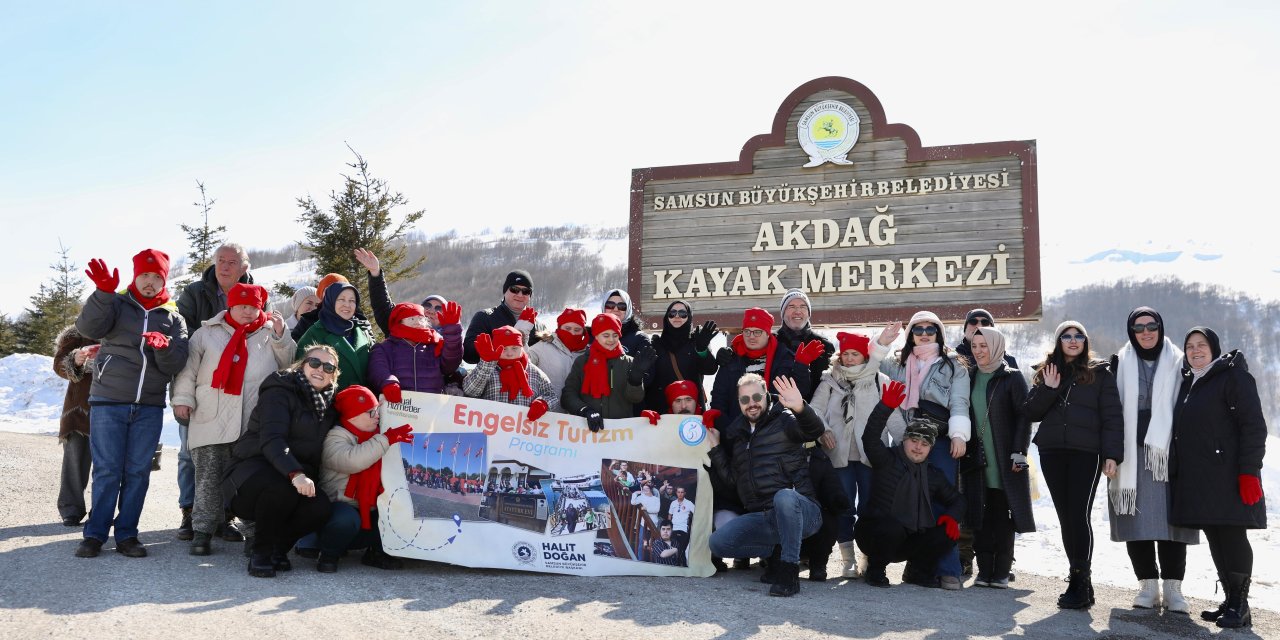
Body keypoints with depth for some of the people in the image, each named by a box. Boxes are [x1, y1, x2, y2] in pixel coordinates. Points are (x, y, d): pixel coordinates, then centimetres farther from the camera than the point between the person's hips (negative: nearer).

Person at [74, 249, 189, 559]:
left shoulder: (173, 318, 10)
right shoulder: (116, 304, 5)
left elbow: (175, 365, 0)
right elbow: (89, 327, -15)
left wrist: (165, 346, -22)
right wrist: (103, 292, -28)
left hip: (149, 407, 2)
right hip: (108, 401, -2)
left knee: (138, 472, 4)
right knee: (107, 470, -2)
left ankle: (126, 534, 13)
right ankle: (95, 533, 8)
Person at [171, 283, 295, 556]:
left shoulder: (270, 333, 14)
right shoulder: (207, 333, 11)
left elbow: (288, 364, 9)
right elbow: (188, 367, 9)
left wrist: (281, 336, -3)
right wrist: (183, 397, -1)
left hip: (256, 423, 1)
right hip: (212, 420, -1)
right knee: (209, 476, -1)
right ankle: (203, 530, 3)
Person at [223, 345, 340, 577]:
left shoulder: (328, 404, 12)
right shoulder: (280, 392, -10)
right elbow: (271, 439, -26)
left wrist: (306, 477, -4)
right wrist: (295, 473, -41)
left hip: (298, 480, 5)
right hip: (254, 469, -5)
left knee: (321, 507, -26)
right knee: (281, 487, -38)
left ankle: (277, 547, 2)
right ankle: (260, 553, -15)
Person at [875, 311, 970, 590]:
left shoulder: (953, 365, 10)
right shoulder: (899, 364, 20)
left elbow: (959, 402, 0)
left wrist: (958, 435, -13)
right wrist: (881, 343, 2)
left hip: (940, 441, -3)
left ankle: (947, 570, -10)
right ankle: (918, 565, 10)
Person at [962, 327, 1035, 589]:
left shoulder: (1012, 377, -1)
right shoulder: (969, 377, 12)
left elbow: (1023, 417, -6)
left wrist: (1018, 453, -13)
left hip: (1004, 459, -4)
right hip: (975, 458, 4)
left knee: (1002, 514, 1)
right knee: (980, 514, 2)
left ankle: (1001, 572, 7)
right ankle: (984, 569, 8)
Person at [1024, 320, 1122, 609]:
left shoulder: (1100, 373, 6)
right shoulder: (1045, 373, 16)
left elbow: (1112, 416, 0)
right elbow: (1031, 413, 9)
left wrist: (1112, 454, -9)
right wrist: (1048, 389, -6)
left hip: (1086, 452, -4)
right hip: (1052, 452, 4)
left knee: (1079, 515, -11)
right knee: (1065, 517, 5)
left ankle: (1081, 581, -7)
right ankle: (1080, 580, 12)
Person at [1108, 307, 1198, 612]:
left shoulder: (1178, 363, 8)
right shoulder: (1120, 364, 8)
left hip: (1168, 452, 0)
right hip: (1132, 452, 0)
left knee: (1170, 516, -2)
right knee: (1137, 518, 0)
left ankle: (1172, 587, 5)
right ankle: (1148, 584, 9)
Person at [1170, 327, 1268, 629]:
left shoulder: (1234, 376, -4)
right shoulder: (1188, 383, 19)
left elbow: (1253, 426, -11)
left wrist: (1249, 471, -18)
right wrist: (1176, 474, 18)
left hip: (1227, 477, -7)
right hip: (1196, 478, 8)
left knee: (1232, 539, -5)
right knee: (1215, 541, 10)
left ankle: (1240, 606, 2)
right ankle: (1230, 600, 18)